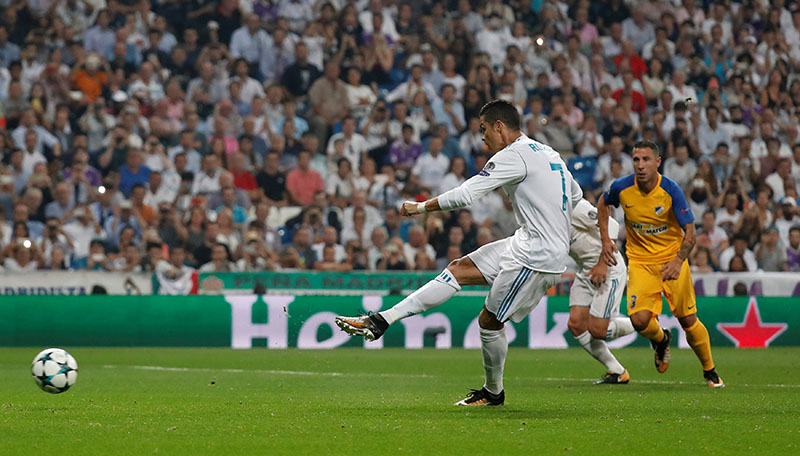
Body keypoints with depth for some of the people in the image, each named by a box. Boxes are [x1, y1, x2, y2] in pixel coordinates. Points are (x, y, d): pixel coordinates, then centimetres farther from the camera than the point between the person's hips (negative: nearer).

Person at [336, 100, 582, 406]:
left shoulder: (513, 156, -15)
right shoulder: (547, 153, 14)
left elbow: (466, 195, -19)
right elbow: (575, 195, 27)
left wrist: (420, 208, -7)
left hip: (536, 256, -10)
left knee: (490, 321, 1)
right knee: (459, 270, 4)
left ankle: (493, 392, 20)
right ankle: (381, 322, 1)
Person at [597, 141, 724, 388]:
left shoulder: (671, 190, -17)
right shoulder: (622, 188, -11)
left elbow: (690, 232, -15)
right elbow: (603, 203, 13)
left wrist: (678, 261, -31)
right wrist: (605, 239, 5)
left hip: (672, 258, -1)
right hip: (640, 262, 1)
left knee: (688, 321, 0)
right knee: (640, 320, -17)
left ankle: (710, 371, 22)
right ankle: (661, 340, 19)